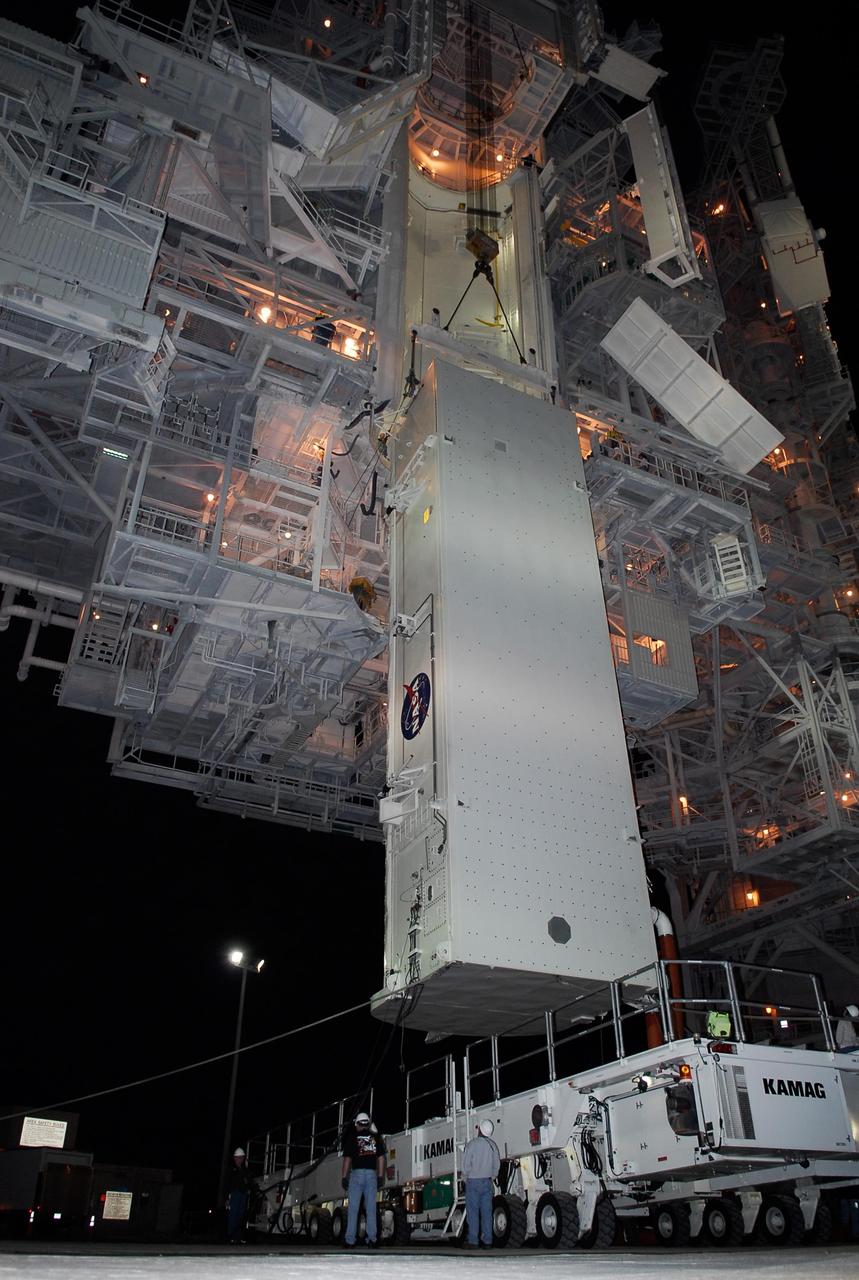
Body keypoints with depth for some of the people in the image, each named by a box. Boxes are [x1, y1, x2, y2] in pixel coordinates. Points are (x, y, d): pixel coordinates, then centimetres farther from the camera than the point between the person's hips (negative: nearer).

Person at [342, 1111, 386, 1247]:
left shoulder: (352, 1137, 3)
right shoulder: (376, 1137, 9)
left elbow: (347, 1159, 0)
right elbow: (381, 1158, 6)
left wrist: (344, 1177, 4)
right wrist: (380, 1177, 9)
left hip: (357, 1173, -2)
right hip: (372, 1174, 2)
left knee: (353, 1209, 3)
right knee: (371, 1209, 6)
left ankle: (350, 1241, 2)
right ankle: (371, 1239, 2)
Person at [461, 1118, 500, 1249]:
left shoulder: (472, 1144, -13)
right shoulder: (492, 1145, 3)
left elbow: (466, 1165, -13)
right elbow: (497, 1165, 8)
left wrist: (465, 1176, 4)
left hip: (473, 1181, -4)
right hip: (487, 1182, 4)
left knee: (473, 1212, 1)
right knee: (487, 1211, 7)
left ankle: (473, 1241, 0)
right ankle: (487, 1241, 7)